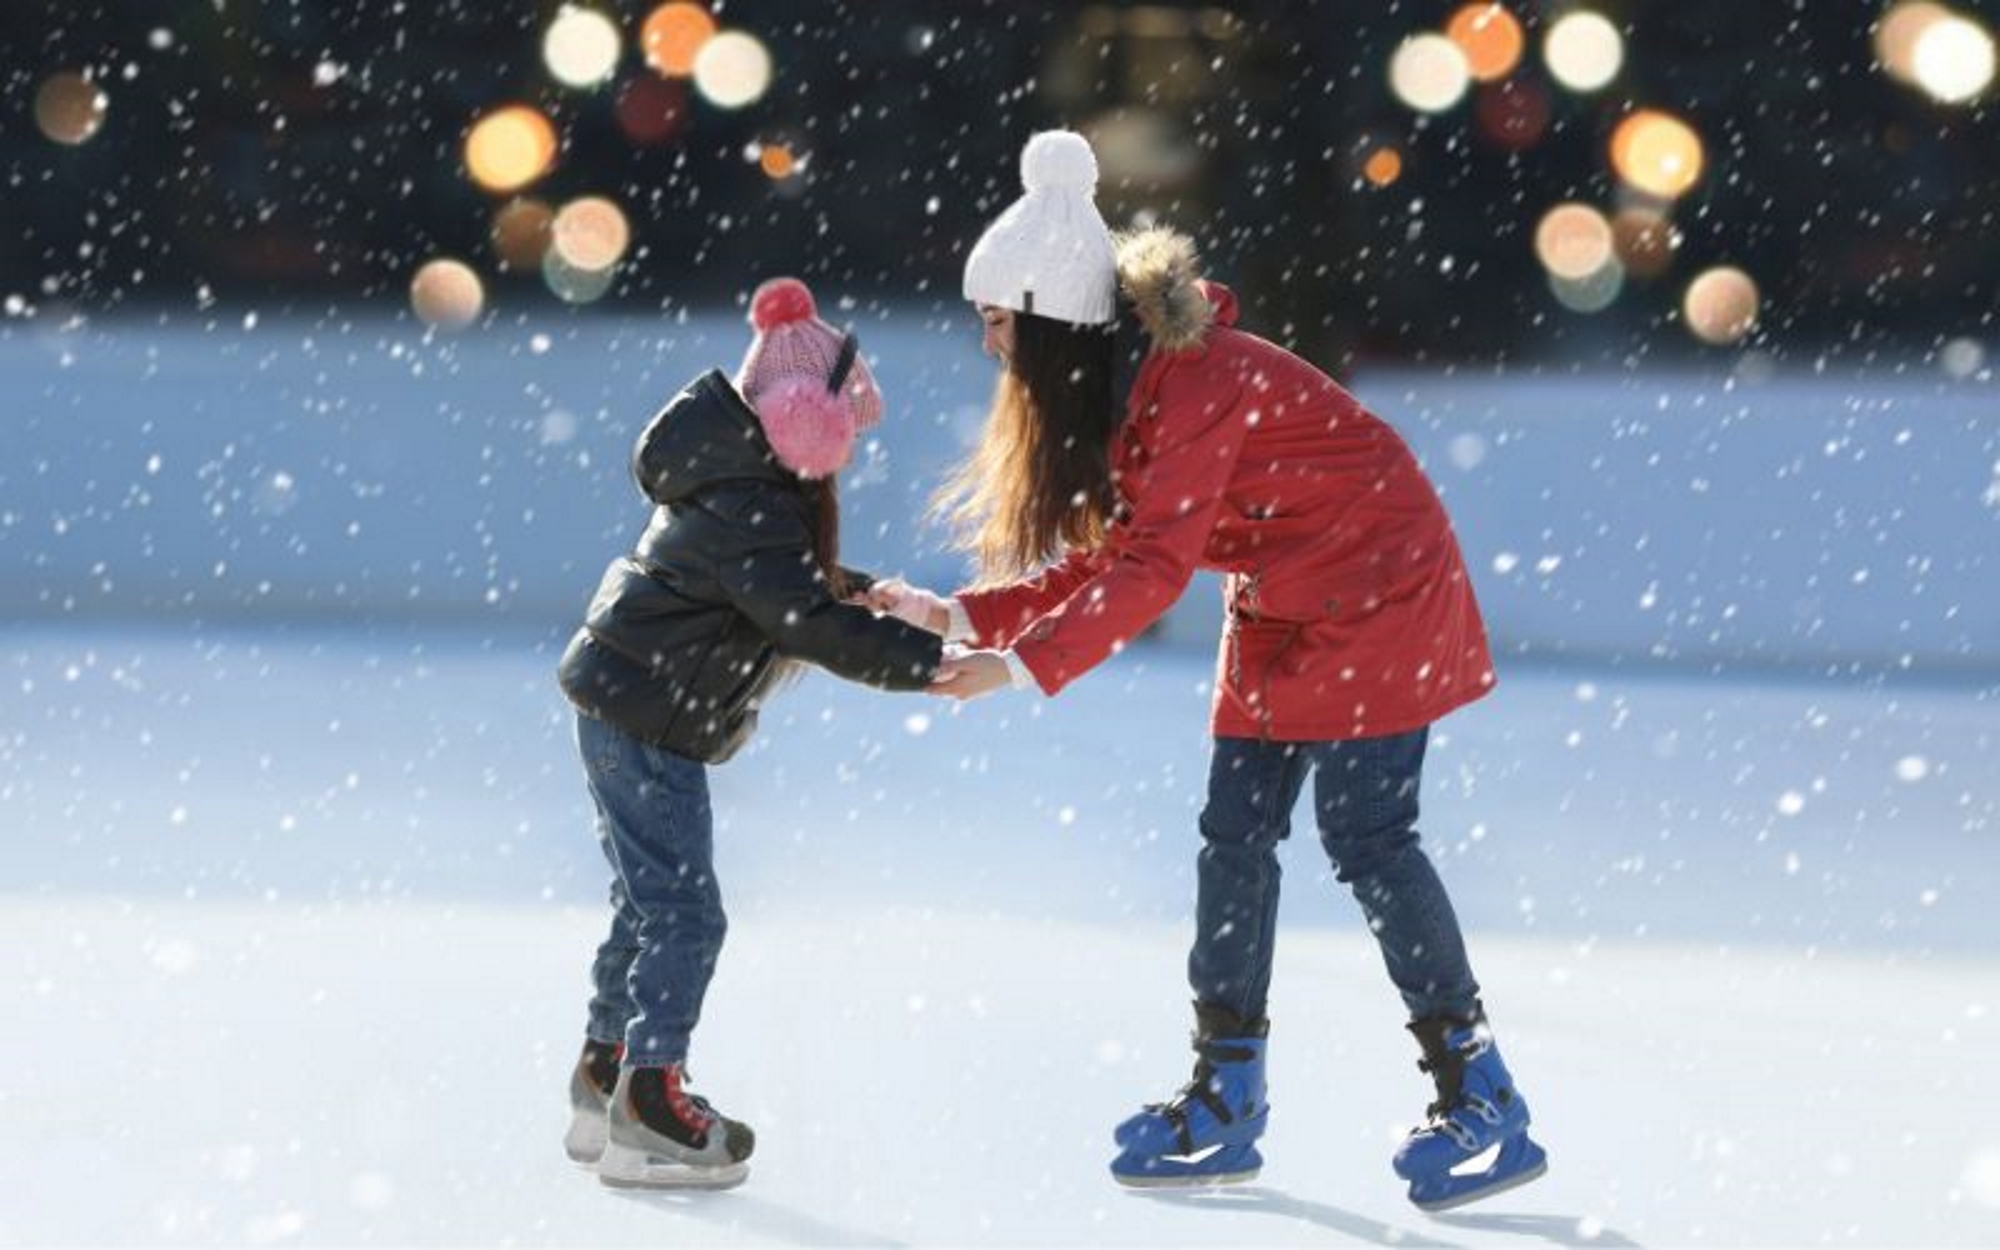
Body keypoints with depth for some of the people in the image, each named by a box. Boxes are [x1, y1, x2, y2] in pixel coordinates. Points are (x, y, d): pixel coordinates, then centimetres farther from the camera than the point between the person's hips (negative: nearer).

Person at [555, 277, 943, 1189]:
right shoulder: (752, 508, -23)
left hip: (623, 707, 11)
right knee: (684, 911, -8)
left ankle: (606, 1077, 28)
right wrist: (926, 662, -29)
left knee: (653, 899, 19)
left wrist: (864, 593, 6)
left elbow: (791, 582, 22)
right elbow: (812, 623, -30)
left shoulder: (743, 479, 9)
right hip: (648, 719, -11)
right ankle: (647, 1116, -8)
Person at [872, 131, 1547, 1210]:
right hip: (1279, 615, 10)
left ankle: (1483, 1104, -8)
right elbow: (1101, 565, 3)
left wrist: (1024, 666, -32)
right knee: (1235, 835, 6)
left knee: (1364, 835, -13)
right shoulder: (1115, 388, 3)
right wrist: (957, 618, -3)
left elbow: (1154, 571, -31)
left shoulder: (1195, 381, -26)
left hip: (1377, 593, -10)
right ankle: (1226, 1099, 13)